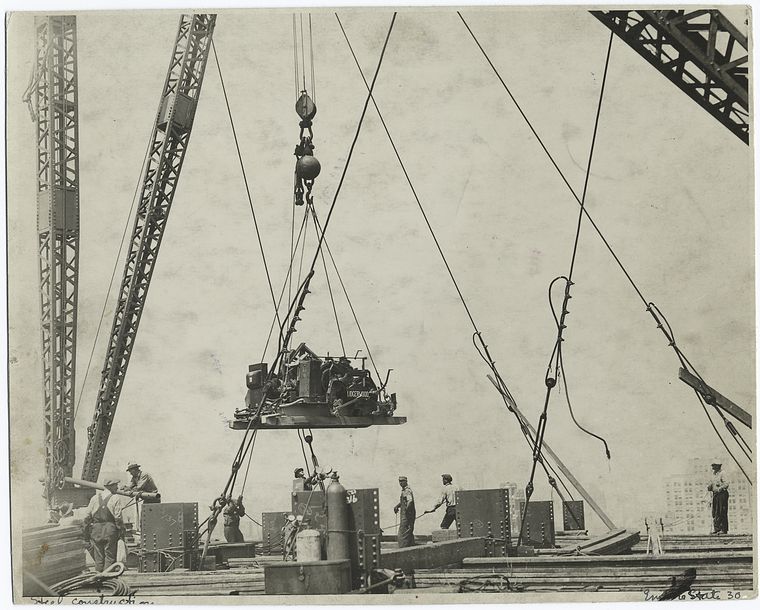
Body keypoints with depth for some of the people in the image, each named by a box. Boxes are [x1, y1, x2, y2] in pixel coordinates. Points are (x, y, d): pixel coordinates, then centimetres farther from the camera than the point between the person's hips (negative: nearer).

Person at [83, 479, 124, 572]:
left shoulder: (94, 498, 9)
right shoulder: (115, 499, -4)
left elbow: (87, 517, 7)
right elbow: (118, 518, -12)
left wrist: (86, 535, 12)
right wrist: (121, 530, -2)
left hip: (96, 530, 4)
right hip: (110, 530, -4)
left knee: (98, 558, 10)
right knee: (110, 557, 2)